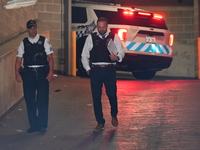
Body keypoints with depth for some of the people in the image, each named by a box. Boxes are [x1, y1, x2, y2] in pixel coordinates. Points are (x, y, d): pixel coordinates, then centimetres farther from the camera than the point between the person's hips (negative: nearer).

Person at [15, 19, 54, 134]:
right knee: (29, 99, 5)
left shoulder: (44, 41, 4)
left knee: (43, 99, -3)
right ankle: (33, 125, 15)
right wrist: (17, 73, -7)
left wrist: (50, 72, -10)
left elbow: (50, 57, 0)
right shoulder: (23, 43, 9)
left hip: (42, 73, -2)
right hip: (28, 73, 2)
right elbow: (19, 59, 6)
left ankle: (43, 125, 7)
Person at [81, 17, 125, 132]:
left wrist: (117, 57, -13)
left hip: (109, 69, -1)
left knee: (112, 94, -1)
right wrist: (88, 69, 1)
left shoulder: (114, 37, 8)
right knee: (96, 97, 2)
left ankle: (114, 116, 28)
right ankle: (100, 122, 11)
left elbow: (121, 52, 9)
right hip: (95, 70, 1)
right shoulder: (91, 38, 8)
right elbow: (84, 55, 11)